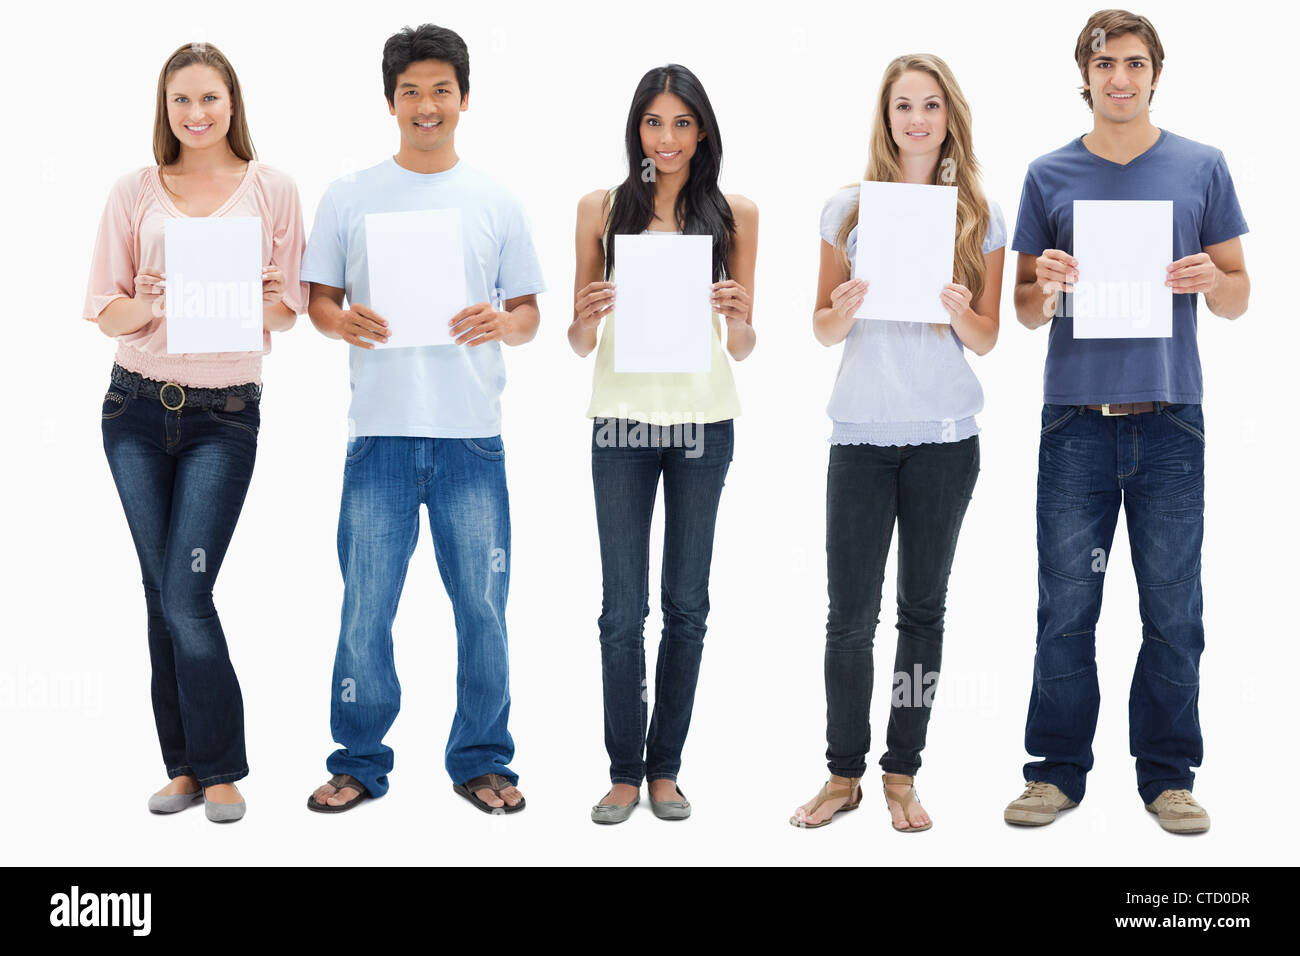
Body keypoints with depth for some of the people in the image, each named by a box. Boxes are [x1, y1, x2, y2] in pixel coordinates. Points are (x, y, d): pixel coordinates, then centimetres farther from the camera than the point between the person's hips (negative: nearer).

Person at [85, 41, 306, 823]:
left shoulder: (273, 190, 2)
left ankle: (220, 770, 5)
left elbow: (289, 310, 4)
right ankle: (184, 765, 18)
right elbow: (106, 312, 4)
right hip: (139, 406, 3)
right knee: (163, 592, 7)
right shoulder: (135, 192, 6)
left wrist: (263, 302, -18)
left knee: (186, 594, -9)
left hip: (224, 412, -2)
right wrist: (146, 304, -17)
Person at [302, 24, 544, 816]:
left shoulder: (496, 203, 8)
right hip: (381, 431, 0)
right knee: (366, 606, 4)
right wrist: (343, 322, -12)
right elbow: (318, 299, 10)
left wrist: (503, 323, -13)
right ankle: (360, 760, 19)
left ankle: (482, 759, 18)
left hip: (473, 433, 0)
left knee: (483, 607, 4)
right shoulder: (349, 198, 8)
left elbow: (530, 312, 9)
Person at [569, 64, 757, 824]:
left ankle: (665, 767, 20)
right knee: (623, 608, 1)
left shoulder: (735, 214, 4)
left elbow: (744, 347, 6)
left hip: (703, 421, 1)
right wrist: (587, 318, -15)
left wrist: (738, 318, -15)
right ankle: (624, 770, 14)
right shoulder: (602, 209, 4)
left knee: (688, 603, 8)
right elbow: (580, 343, 6)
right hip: (622, 419, -1)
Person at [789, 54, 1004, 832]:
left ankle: (902, 774, 17)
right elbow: (822, 329, 9)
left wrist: (959, 309, -16)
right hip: (862, 432, 0)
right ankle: (845, 773, 13)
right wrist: (844, 310, -13)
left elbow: (987, 339, 5)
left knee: (924, 609, 7)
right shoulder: (848, 208, 6)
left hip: (945, 437, 0)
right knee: (851, 614, -1)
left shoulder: (980, 216, 5)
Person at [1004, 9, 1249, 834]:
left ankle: (1168, 774, 16)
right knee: (1065, 610, 3)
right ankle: (1059, 769, 15)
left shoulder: (1201, 168, 7)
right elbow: (1025, 312, 11)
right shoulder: (1050, 176, 8)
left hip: (1169, 422, 0)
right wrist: (1045, 287, -12)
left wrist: (1210, 279, -12)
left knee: (1173, 611, 4)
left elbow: (1239, 299, 10)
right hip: (1076, 421, 0)